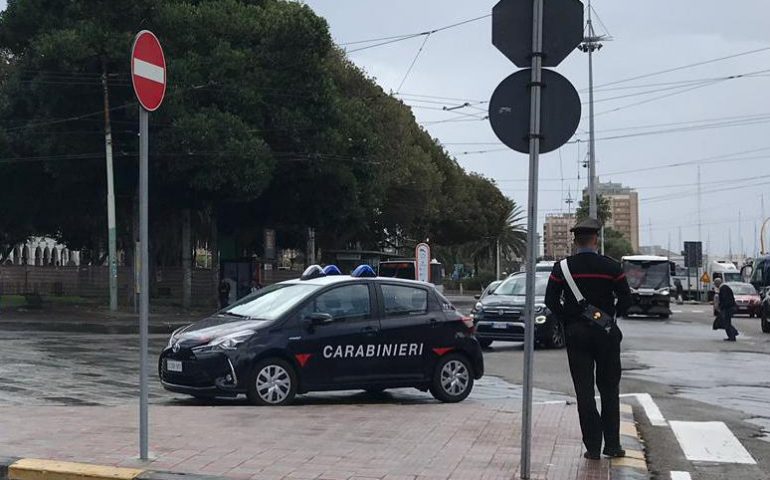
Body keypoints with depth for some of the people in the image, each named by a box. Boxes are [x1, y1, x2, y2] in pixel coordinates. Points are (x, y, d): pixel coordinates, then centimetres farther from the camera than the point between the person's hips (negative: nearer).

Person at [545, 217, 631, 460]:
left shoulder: (562, 267, -3)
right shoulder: (611, 267, -6)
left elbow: (551, 300, -5)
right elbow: (626, 300, -3)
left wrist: (567, 319, 7)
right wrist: (610, 316, 12)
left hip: (576, 333, 0)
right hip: (606, 333, 0)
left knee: (584, 391, 4)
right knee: (609, 390, 10)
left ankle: (593, 447, 3)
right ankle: (612, 444, 11)